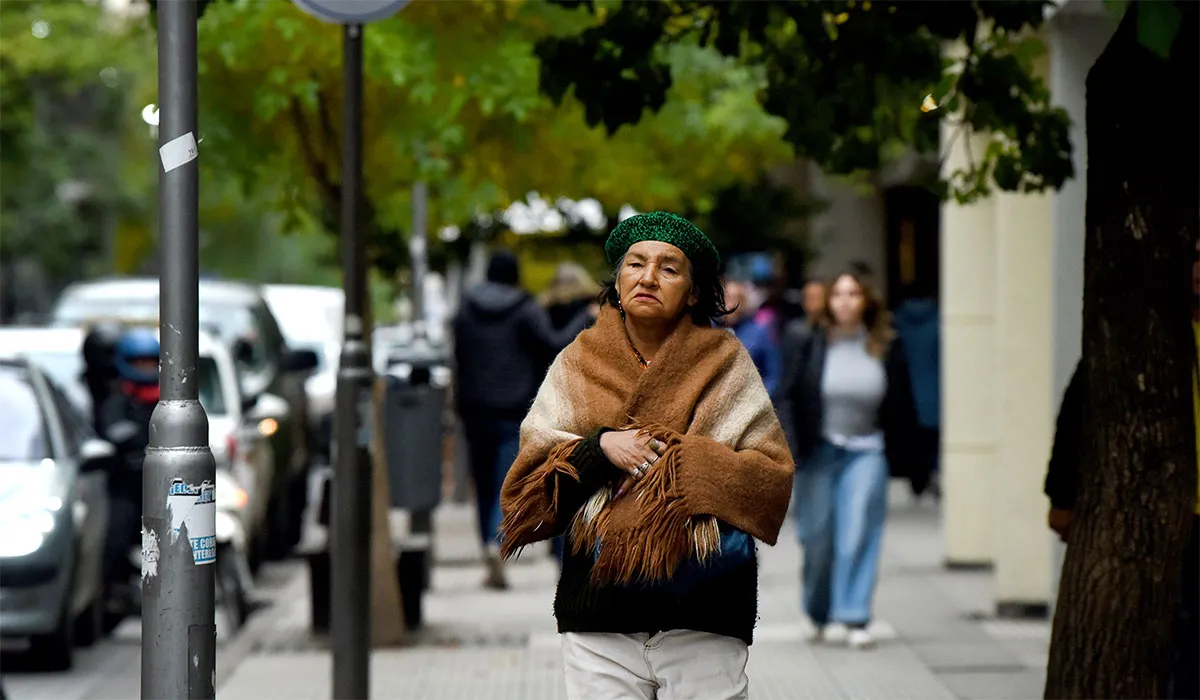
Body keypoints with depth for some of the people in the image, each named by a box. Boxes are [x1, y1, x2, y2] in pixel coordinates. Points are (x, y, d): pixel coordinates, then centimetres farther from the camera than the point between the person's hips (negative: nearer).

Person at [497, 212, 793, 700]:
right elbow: (526, 485, 5)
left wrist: (681, 460, -9)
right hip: (598, 615, 1)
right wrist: (600, 449, -11)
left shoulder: (725, 363, 7)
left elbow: (772, 478, 1)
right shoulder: (577, 366, 11)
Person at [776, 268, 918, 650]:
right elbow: (787, 398, -2)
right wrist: (791, 448, -11)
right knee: (817, 537, 4)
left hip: (866, 451, 0)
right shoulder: (806, 341, -3)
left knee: (859, 534, -9)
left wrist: (900, 457, 6)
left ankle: (855, 618, -7)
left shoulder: (887, 348, -1)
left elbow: (902, 407, 6)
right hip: (818, 451, 0)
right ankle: (818, 613, 25)